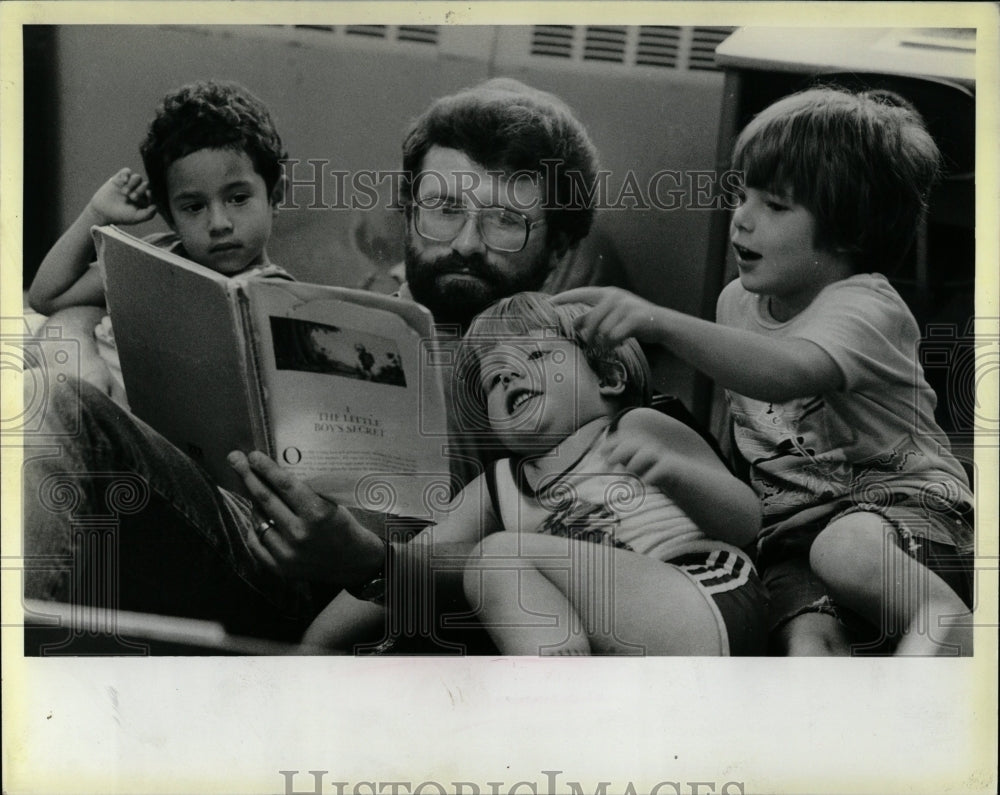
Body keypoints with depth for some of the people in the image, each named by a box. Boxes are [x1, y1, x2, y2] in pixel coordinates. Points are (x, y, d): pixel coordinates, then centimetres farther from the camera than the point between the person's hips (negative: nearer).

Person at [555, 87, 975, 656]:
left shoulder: (867, 307, -16)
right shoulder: (738, 299, 7)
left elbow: (790, 373, -40)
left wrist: (662, 324, -51)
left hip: (903, 491, -4)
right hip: (793, 519, 5)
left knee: (847, 548, -38)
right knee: (805, 639, -28)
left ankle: (949, 623, -17)